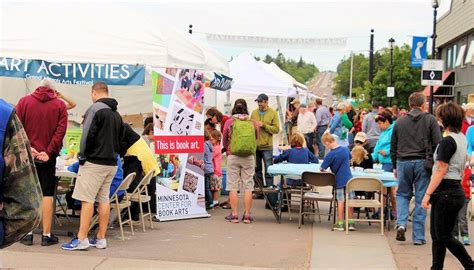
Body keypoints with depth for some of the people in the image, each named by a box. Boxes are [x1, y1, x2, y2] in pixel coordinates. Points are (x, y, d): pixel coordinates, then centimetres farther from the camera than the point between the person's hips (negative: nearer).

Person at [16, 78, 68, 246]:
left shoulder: (24, 101, 4)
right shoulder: (59, 105, 2)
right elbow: (61, 130, -8)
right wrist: (49, 152, -11)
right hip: (47, 157, -1)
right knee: (47, 195, 4)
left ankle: (27, 234, 7)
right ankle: (46, 235, 5)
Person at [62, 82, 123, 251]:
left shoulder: (95, 108, -9)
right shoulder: (117, 114, 15)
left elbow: (88, 135, -14)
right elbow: (119, 138, 19)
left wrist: (82, 157, -4)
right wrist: (113, 155, 17)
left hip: (94, 162, -8)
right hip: (112, 163, 8)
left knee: (87, 199, -5)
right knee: (104, 199, 9)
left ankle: (81, 239, -6)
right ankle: (101, 239, 12)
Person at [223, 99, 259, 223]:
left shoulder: (229, 122, -2)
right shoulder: (253, 123, 1)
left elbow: (224, 142, 7)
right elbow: (256, 140, 12)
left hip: (233, 156, -1)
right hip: (249, 157, 1)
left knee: (233, 186, 5)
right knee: (248, 186, 6)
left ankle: (234, 214, 5)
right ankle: (247, 215, 7)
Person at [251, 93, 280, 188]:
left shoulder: (273, 113, -1)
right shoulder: (254, 113, 9)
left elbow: (276, 129, -8)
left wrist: (263, 125, -14)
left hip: (266, 146, -4)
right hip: (254, 145, 4)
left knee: (268, 169, 1)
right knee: (257, 169, 11)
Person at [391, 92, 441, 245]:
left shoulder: (400, 122, 8)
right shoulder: (430, 120, 0)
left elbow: (393, 147, 12)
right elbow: (438, 144, -5)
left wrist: (395, 166, 20)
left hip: (403, 162, 2)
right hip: (422, 162, -2)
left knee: (403, 194, 18)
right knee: (421, 199, 4)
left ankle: (401, 224, -4)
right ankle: (418, 237, 7)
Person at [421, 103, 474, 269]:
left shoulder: (447, 141, -17)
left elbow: (441, 171, -19)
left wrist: (428, 194, -18)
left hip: (446, 192, -9)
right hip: (456, 189, 9)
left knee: (444, 236, 0)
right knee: (437, 234, 14)